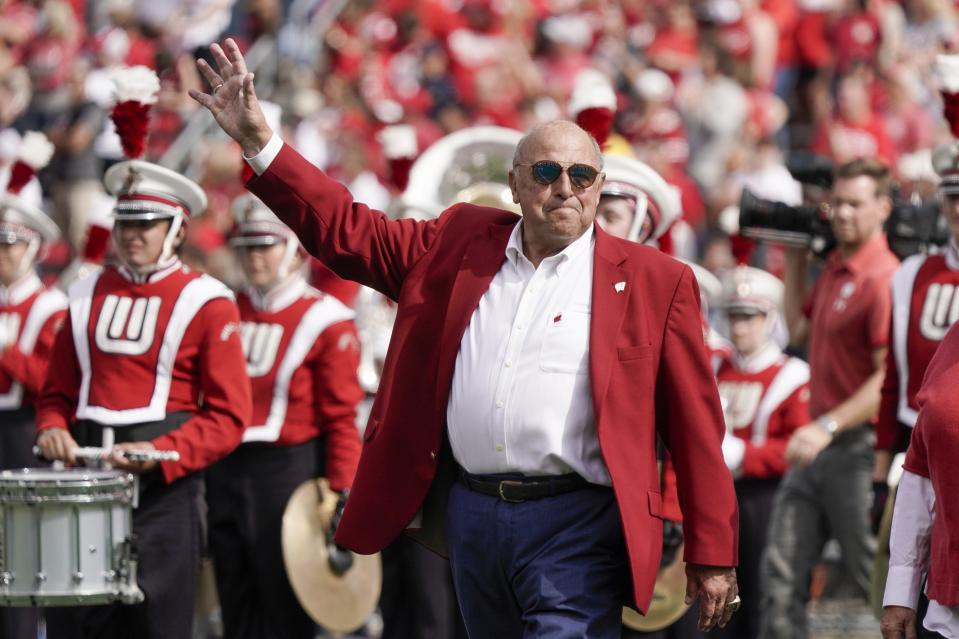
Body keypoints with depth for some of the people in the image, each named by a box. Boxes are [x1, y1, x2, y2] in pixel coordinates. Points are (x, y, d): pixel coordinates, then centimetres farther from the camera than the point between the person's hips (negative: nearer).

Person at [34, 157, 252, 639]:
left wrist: (161, 453, -20)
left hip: (164, 486, -4)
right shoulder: (88, 295, 13)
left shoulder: (206, 304, -1)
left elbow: (229, 416, -5)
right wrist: (53, 430, -4)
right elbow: (58, 392, 19)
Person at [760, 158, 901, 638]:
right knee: (781, 573, 6)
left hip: (860, 444, -9)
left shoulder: (884, 279, -16)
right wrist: (795, 264, 18)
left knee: (875, 574, -1)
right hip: (818, 442, 9)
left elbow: (888, 379, -20)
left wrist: (828, 427, -24)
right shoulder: (834, 266, 13)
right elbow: (798, 331, 24)